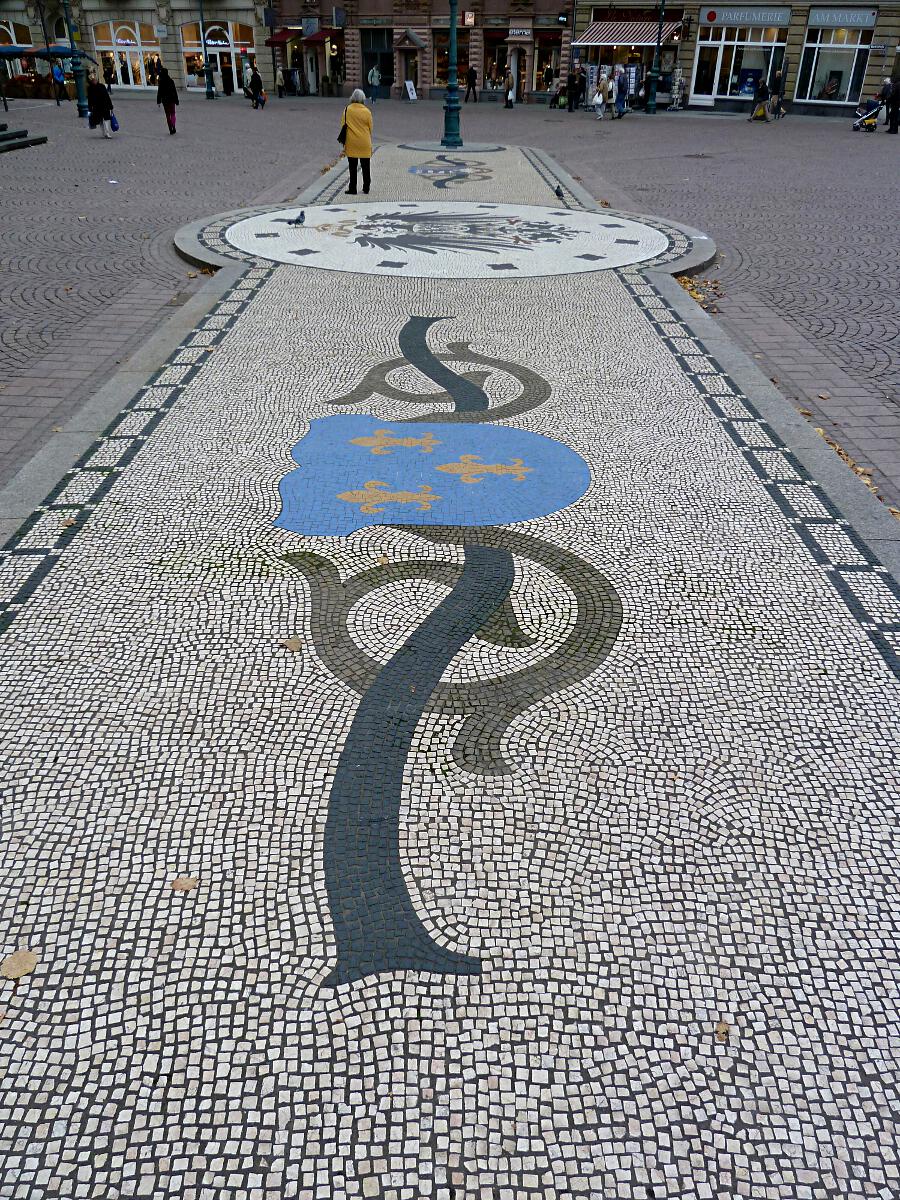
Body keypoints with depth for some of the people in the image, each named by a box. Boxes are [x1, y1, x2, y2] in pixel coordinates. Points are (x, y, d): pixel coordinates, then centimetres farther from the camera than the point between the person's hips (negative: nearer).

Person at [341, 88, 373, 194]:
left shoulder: (347, 110, -3)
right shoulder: (367, 112, -4)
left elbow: (344, 127, 1)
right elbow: (370, 128, 2)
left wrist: (344, 143, 8)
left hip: (351, 143, 0)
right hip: (365, 144, 0)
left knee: (352, 167, 5)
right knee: (366, 167, 11)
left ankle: (352, 189, 5)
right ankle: (366, 188, 17)